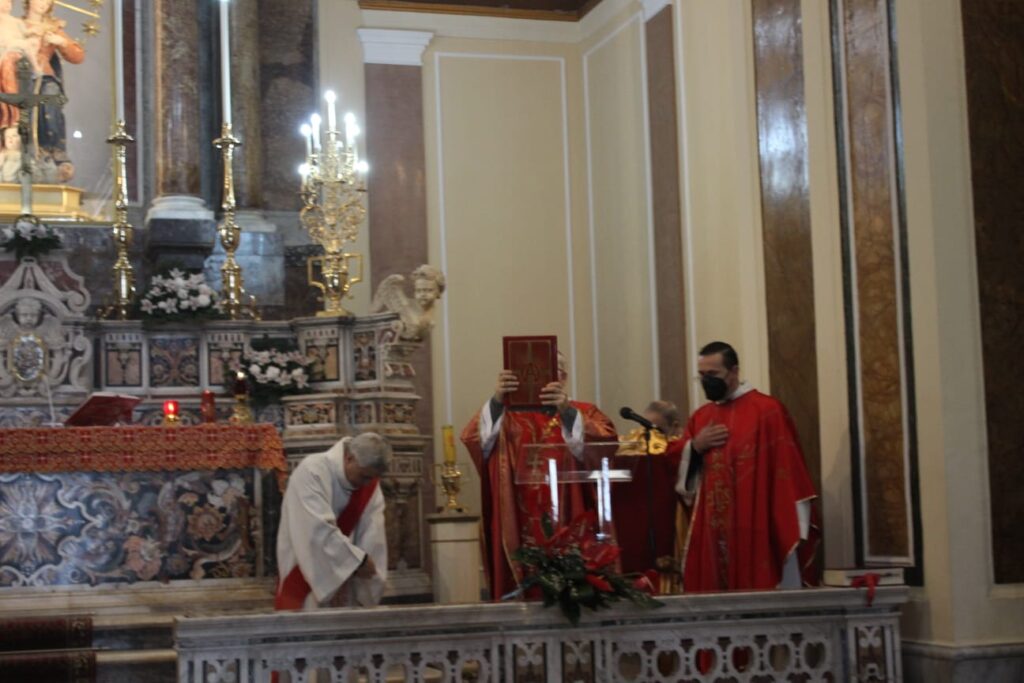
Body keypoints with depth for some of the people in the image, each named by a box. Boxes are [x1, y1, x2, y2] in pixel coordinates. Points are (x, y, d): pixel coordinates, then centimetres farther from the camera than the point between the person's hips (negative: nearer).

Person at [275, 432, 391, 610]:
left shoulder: (370, 484, -2)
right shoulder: (311, 472, -20)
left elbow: (373, 537, -8)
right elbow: (320, 530, -28)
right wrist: (357, 559, -26)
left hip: (345, 572, 5)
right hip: (306, 572, -5)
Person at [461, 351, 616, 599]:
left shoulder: (585, 412, 11)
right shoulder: (512, 416, 13)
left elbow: (605, 443, -12)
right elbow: (476, 439, -8)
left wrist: (566, 410, -28)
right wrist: (497, 400, -26)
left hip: (569, 526, -1)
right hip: (523, 528, 1)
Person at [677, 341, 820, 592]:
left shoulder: (767, 410, -4)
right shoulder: (699, 417, 14)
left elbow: (788, 471, -7)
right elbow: (680, 475, 14)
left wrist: (794, 532, -10)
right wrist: (695, 447, -5)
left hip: (756, 531, -5)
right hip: (711, 532, 5)